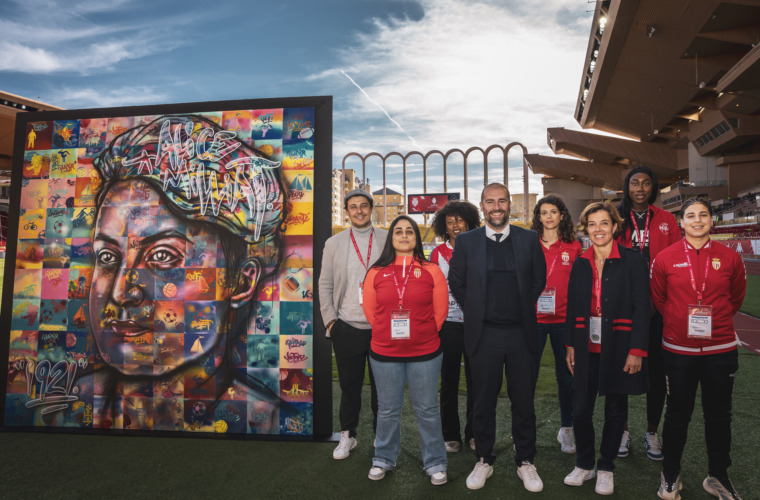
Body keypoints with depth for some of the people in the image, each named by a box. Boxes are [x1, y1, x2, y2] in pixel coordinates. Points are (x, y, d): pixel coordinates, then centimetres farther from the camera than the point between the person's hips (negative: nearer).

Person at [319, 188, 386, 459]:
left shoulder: (388, 239, 4)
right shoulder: (334, 243, 7)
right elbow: (325, 285, 8)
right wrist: (330, 320, 0)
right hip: (347, 328, 1)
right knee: (349, 386, 11)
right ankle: (347, 436, 31)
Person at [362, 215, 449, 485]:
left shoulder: (431, 271, -3)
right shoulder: (376, 272, 1)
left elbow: (440, 311, 1)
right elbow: (370, 311, 6)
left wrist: (424, 335, 4)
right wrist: (388, 335, 6)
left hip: (425, 354, -1)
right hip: (384, 354, 1)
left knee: (427, 410, 11)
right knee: (387, 410, 15)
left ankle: (435, 463, 28)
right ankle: (384, 459, 34)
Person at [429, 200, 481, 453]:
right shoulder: (437, 253, 4)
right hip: (448, 323, 0)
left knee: (475, 380, 8)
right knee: (449, 380, 7)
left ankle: (474, 432, 23)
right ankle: (451, 435, 20)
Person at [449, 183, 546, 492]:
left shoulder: (529, 239, 3)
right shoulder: (466, 241, 2)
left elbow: (539, 280, 9)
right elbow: (456, 282, 8)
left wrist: (522, 310, 7)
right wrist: (474, 312, 6)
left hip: (520, 333, 1)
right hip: (483, 334, 0)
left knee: (524, 402, 10)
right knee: (483, 402, 10)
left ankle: (525, 462, 28)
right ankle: (484, 461, 27)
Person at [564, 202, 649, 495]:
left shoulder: (632, 261, -5)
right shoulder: (580, 263, 7)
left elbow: (642, 308, -8)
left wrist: (637, 350, -12)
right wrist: (570, 345, 8)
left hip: (619, 349, -3)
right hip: (587, 349, 3)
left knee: (615, 411, 10)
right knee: (580, 410, 6)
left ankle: (605, 468, 29)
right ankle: (584, 465, 27)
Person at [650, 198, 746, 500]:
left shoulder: (730, 258, -1)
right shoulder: (665, 258, -5)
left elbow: (736, 297, 14)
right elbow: (658, 298, 9)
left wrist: (714, 319, 10)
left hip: (721, 350, 2)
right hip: (679, 349, -1)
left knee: (719, 415, 13)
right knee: (678, 414, 10)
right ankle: (670, 476, 27)